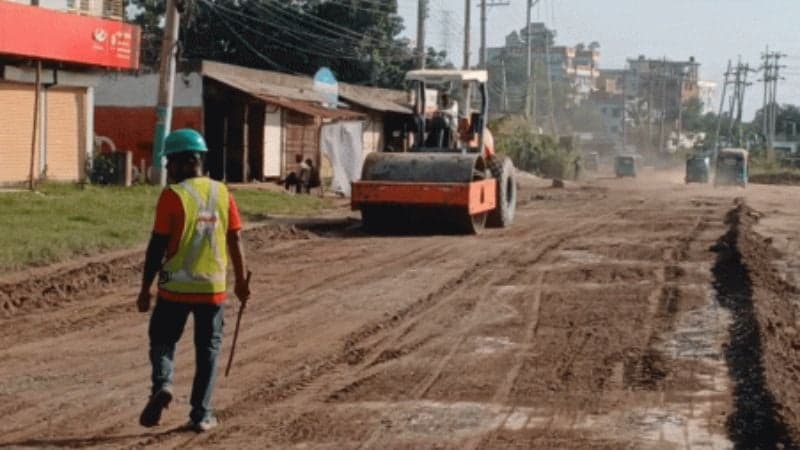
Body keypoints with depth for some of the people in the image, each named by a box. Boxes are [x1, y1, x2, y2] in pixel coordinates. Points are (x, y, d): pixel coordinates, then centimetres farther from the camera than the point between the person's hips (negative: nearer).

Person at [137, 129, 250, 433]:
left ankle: (162, 384, -12)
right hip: (213, 287, 3)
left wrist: (145, 289, -4)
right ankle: (201, 414, 12)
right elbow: (235, 241, 5)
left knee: (162, 340, 14)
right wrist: (241, 282, 14)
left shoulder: (172, 196, -10)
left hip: (175, 287, -3)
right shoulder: (222, 193, 2)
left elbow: (158, 246, -10)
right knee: (207, 349, 12)